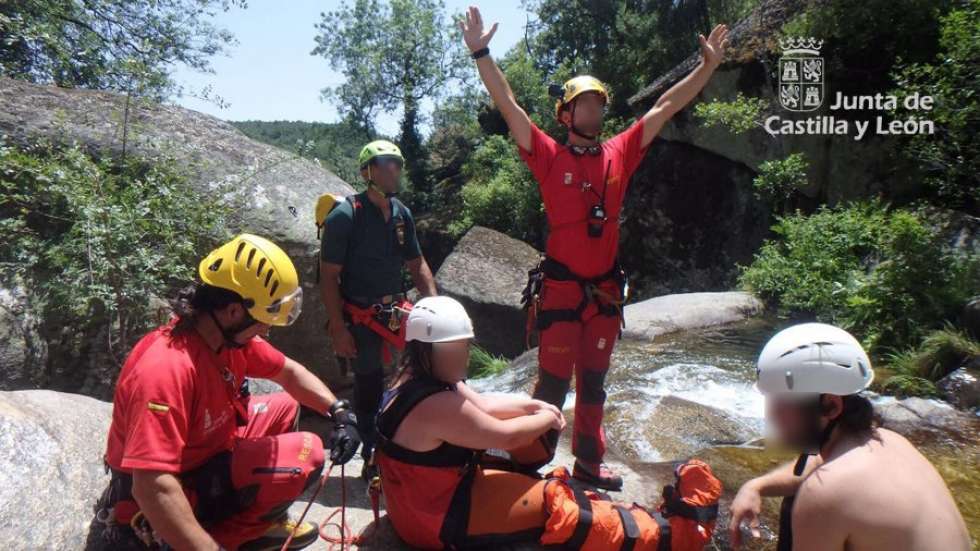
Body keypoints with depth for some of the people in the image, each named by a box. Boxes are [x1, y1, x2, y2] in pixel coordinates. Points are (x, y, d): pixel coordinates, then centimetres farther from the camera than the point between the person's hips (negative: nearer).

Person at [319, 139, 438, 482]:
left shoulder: (401, 213, 4)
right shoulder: (344, 216, -13)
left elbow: (417, 264, 10)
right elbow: (329, 277, -12)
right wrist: (338, 328, -16)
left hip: (394, 309, 5)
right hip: (360, 317, -5)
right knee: (369, 388, 0)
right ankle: (372, 460, 19)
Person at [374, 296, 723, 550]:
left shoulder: (417, 381, 1)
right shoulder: (437, 406, -31)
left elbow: (484, 405, 11)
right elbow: (506, 437, -23)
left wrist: (535, 405, -1)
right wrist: (547, 419, -5)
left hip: (428, 494, 9)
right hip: (438, 519, -9)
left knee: (542, 487, 6)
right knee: (551, 504, -11)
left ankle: (652, 522, 10)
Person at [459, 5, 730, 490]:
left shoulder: (620, 153, 6)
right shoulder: (550, 157, -4)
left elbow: (667, 106, 11)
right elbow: (508, 106, -10)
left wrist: (708, 66, 12)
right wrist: (481, 54, -17)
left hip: (605, 289, 5)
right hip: (561, 288, -4)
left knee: (593, 382, 16)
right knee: (553, 382, 0)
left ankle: (588, 461, 30)